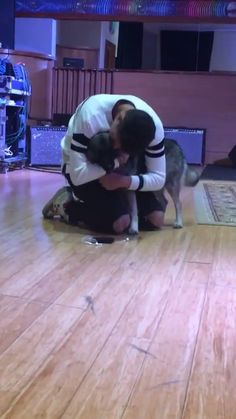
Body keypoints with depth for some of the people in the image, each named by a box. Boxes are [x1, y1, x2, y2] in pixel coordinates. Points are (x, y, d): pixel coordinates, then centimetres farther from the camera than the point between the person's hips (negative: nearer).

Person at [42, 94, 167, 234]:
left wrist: (124, 181, -33)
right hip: (83, 165, -5)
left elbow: (158, 178, -18)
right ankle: (68, 205, 0)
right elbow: (78, 175, -36)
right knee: (120, 223, -25)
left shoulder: (154, 126, -27)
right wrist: (115, 162, -35)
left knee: (156, 219, -7)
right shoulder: (91, 115, -38)